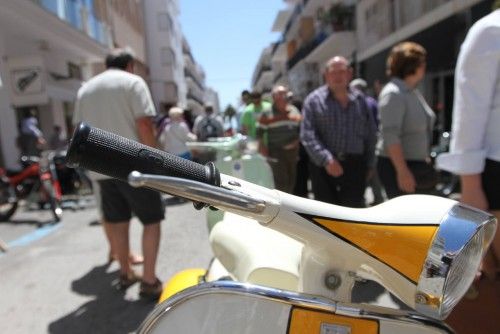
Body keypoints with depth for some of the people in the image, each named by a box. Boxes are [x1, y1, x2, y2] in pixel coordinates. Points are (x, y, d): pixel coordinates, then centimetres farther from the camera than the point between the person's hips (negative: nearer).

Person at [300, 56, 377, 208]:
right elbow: (307, 135, -9)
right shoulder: (314, 100, 2)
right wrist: (326, 160, -20)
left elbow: (370, 134, 15)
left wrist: (369, 164, 8)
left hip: (355, 166, 3)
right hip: (324, 167, -2)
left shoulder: (359, 100, 13)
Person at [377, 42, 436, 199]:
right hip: (397, 166, -9)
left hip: (417, 166, 9)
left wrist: (425, 162, 23)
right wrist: (402, 171, -27)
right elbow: (390, 136, -23)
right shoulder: (393, 93, -15)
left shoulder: (414, 92, 15)